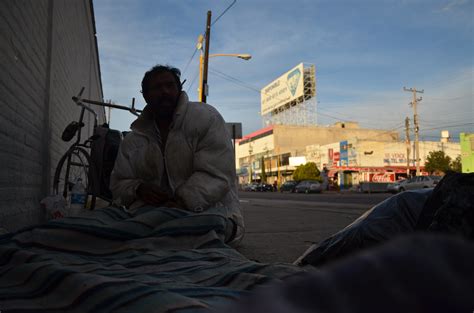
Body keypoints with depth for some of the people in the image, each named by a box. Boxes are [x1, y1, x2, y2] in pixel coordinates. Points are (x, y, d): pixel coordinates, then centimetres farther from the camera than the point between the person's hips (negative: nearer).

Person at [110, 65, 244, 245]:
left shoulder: (206, 118, -6)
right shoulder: (133, 140, 10)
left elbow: (215, 175, -15)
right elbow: (118, 183, 14)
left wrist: (183, 202, -30)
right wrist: (138, 188, -11)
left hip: (208, 211, -4)